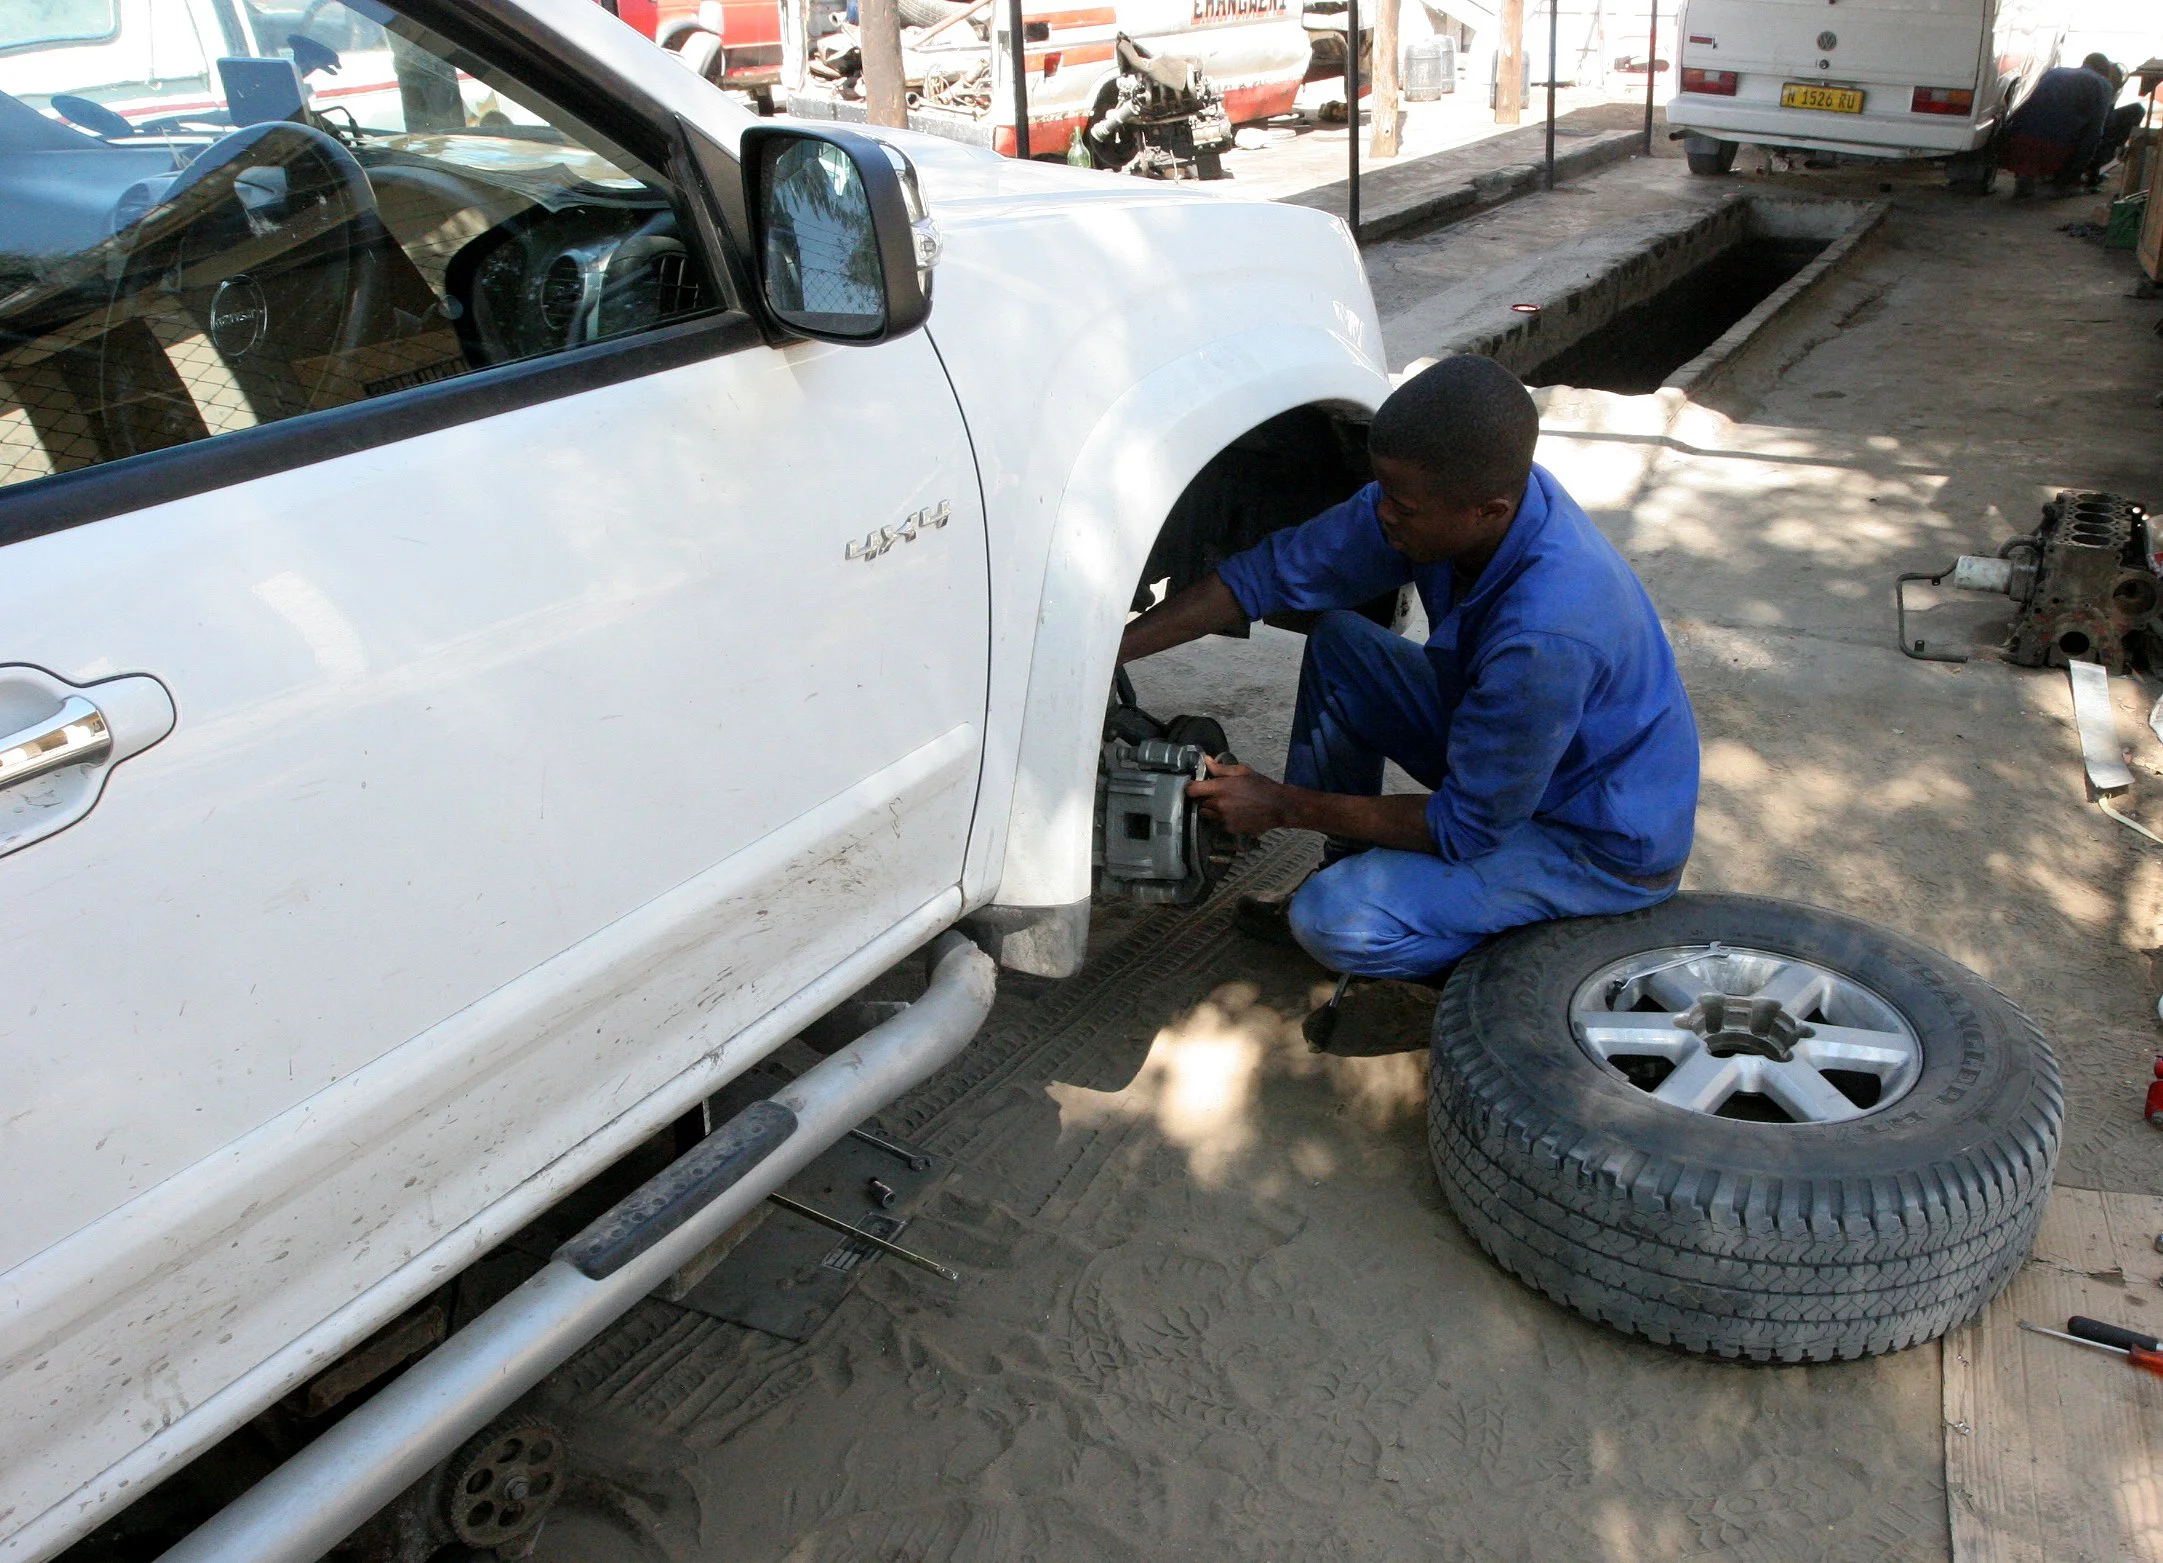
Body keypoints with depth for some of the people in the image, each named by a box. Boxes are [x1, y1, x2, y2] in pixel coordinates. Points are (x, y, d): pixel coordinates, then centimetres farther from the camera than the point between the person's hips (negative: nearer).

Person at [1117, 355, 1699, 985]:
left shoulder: (1546, 633, -38)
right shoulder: (1438, 496, -16)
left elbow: (1465, 829, -26)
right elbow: (1274, 571, -9)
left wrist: (1284, 805, -18)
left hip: (1610, 846, -8)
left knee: (1336, 922, -24)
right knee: (1338, 643, 1)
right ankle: (1349, 869, 15)